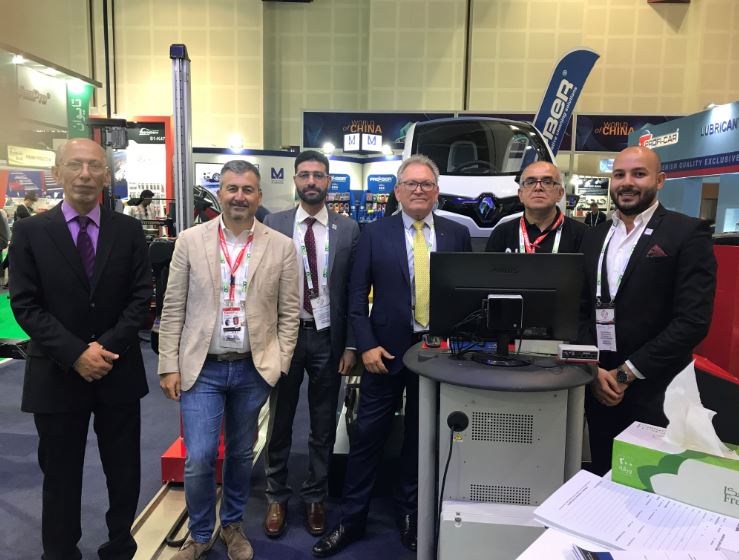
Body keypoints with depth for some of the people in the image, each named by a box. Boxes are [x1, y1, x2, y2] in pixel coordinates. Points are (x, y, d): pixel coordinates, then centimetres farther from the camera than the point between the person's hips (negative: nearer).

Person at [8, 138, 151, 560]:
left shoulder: (129, 230, 1)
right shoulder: (30, 232, -2)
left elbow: (141, 295, -2)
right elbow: (25, 305, -7)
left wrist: (109, 346, -14)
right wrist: (75, 354, -17)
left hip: (118, 371, 1)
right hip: (57, 375, -1)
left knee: (124, 472, 14)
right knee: (60, 476, 13)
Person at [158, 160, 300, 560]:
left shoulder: (281, 247, -2)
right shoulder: (190, 241, -2)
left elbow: (288, 313, 1)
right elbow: (173, 309, 0)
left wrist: (280, 365, -3)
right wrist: (169, 365, -3)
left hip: (254, 369, 1)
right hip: (201, 368, 0)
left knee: (241, 454, 15)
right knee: (198, 460, 0)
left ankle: (232, 524, 39)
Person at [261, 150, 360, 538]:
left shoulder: (348, 230, -1)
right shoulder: (273, 225, 0)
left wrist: (351, 345, -4)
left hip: (327, 337, 0)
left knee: (324, 425, 12)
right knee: (280, 422, 14)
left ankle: (315, 498, 32)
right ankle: (277, 497, 33)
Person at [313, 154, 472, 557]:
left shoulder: (457, 234, 4)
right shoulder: (374, 233, -1)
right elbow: (357, 294, -3)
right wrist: (366, 345, -10)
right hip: (386, 351, -1)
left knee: (422, 437, 14)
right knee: (367, 436, 6)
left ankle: (411, 517, 33)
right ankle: (350, 520, 23)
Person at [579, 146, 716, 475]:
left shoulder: (688, 233, -6)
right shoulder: (593, 237, 10)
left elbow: (693, 320, -14)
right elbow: (582, 310, 8)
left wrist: (626, 373, -15)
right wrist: (593, 369, -6)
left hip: (655, 393, -4)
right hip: (599, 388, 4)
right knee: (602, 481, 16)